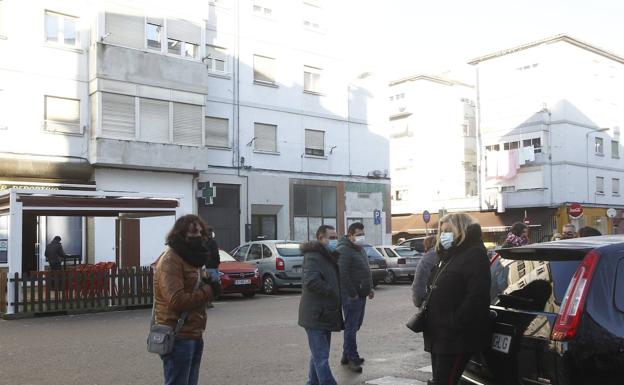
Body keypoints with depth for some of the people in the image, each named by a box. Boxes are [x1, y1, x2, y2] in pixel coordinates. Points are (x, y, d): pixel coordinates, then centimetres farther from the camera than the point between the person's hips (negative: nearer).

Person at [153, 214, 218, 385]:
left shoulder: (191, 258, 16)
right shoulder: (170, 260, -15)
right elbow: (177, 300, -24)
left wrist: (209, 284, 2)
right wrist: (207, 291, -14)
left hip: (194, 335, 10)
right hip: (178, 337, -10)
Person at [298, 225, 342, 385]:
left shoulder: (329, 256, 17)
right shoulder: (313, 256, -15)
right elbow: (311, 281, -28)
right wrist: (332, 292, -21)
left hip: (324, 314, 10)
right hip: (316, 316, -10)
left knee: (319, 355, 18)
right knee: (321, 358, -7)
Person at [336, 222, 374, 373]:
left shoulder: (360, 250, 17)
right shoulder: (344, 250, -15)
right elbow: (343, 274, -22)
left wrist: (370, 288, 16)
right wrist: (353, 294, -20)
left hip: (361, 295, 10)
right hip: (351, 296, -10)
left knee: (355, 325, 16)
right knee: (351, 327, -3)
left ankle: (347, 355, 26)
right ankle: (352, 358, 5)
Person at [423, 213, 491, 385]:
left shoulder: (475, 255, -10)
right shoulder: (449, 256, 20)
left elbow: (477, 296, -21)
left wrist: (454, 324, -23)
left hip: (456, 338, -9)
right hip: (440, 335, 9)